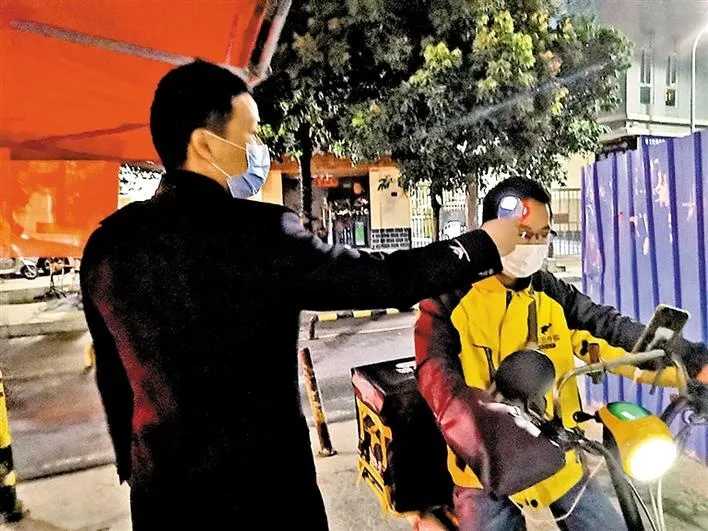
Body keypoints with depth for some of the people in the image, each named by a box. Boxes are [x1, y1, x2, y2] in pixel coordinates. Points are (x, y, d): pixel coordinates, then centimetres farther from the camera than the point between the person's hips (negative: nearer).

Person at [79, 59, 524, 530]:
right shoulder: (256, 233, -24)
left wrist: (136, 469, 20)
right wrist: (483, 247, -1)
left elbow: (112, 375, 6)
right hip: (261, 487, -5)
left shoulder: (108, 242, -4)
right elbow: (384, 280, -16)